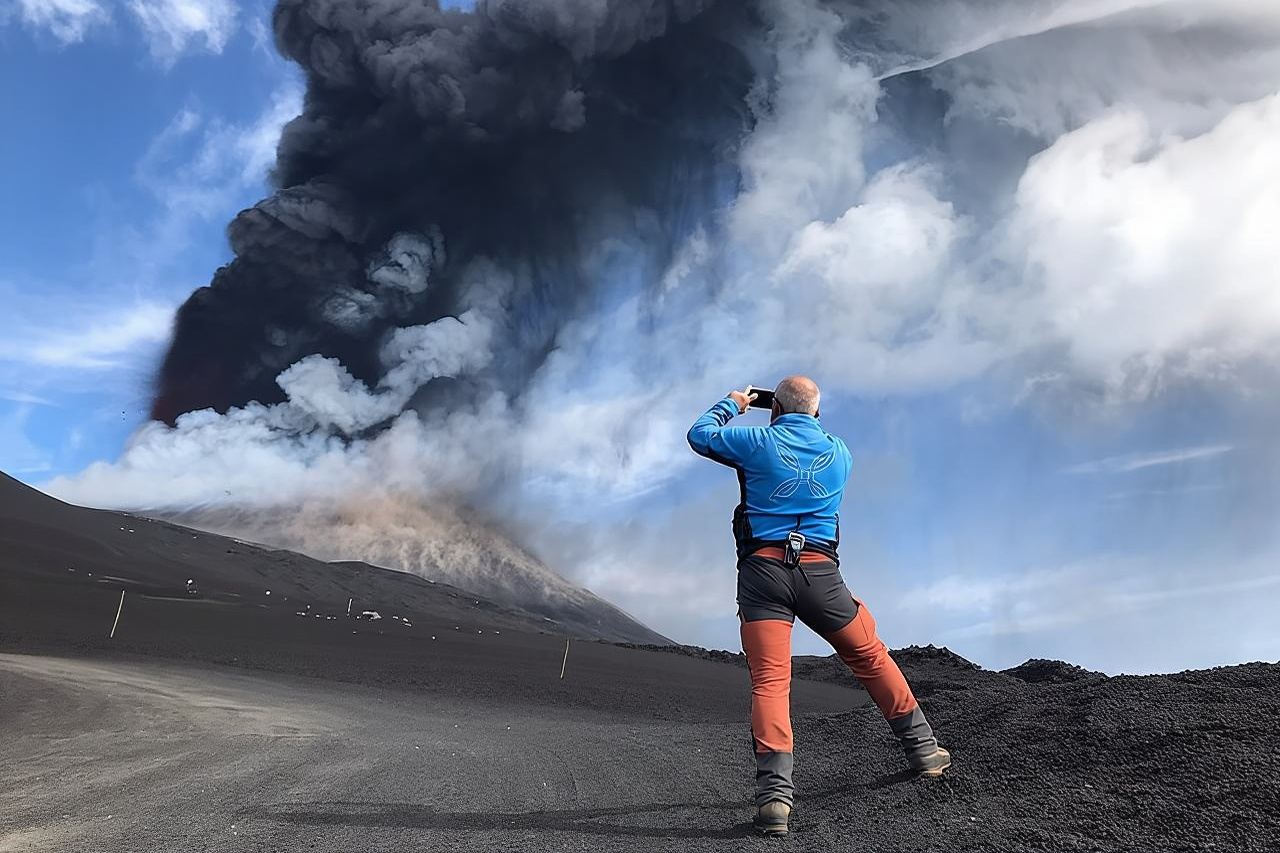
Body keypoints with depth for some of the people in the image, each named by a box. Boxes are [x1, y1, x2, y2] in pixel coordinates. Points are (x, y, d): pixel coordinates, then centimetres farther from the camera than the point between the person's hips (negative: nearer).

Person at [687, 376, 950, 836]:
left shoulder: (759, 442, 2)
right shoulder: (839, 451, 12)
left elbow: (700, 435, 15)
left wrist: (731, 405, 30)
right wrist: (806, 420, 45)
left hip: (764, 570, -2)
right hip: (819, 572, 3)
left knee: (769, 680, -6)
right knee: (871, 657, 20)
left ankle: (775, 792, -17)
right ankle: (922, 748, 32)